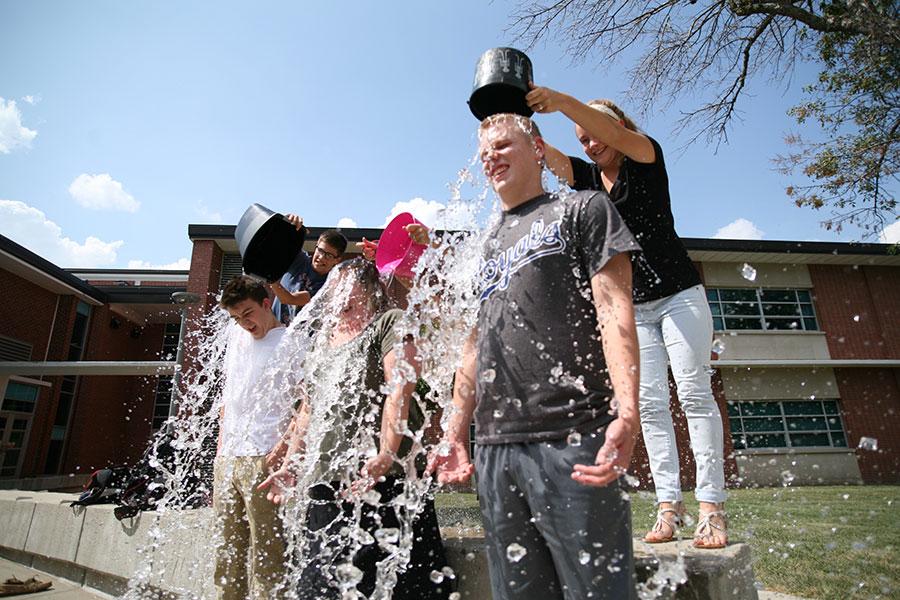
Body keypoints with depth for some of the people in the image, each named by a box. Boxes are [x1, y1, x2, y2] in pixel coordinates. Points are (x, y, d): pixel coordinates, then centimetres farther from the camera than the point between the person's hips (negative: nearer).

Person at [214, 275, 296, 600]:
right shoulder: (236, 338, 17)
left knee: (264, 547, -3)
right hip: (227, 459, 7)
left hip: (262, 459, -7)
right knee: (227, 547, 14)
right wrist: (221, 445, 17)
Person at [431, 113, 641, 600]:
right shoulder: (489, 246, 25)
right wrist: (455, 432, 15)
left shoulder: (583, 209, 8)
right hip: (494, 450, 6)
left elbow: (614, 309, -6)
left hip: (571, 440, -5)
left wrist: (626, 410, -20)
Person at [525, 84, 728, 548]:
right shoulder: (587, 176, 12)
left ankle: (712, 508, -5)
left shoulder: (647, 160, -1)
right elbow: (546, 154, -4)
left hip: (678, 295, -4)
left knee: (694, 393, -8)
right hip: (632, 307, 4)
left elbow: (616, 134, -23)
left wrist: (562, 102, -36)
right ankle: (669, 505, 1)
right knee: (650, 404, -1)